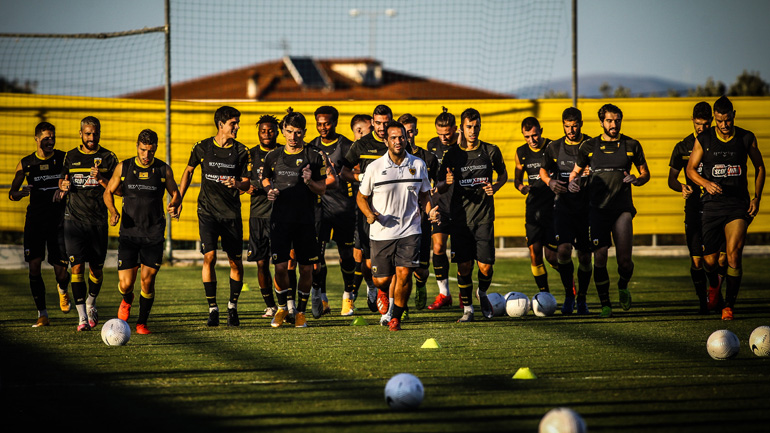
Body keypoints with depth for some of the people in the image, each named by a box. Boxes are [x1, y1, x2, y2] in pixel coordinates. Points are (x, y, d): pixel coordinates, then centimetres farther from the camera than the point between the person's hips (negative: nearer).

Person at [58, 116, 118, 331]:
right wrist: (63, 186, -8)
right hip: (74, 218, 0)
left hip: (98, 220, 0)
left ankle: (91, 305, 35)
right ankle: (82, 317, -11)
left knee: (96, 267, 7)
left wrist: (101, 179, -19)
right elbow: (62, 182, 16)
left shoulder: (108, 158, 4)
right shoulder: (70, 157, 9)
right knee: (77, 266, -11)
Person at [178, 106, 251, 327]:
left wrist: (237, 184, -20)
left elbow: (247, 184, 4)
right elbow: (189, 170, 17)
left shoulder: (241, 151, 1)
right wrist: (178, 199, 16)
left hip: (232, 213, 1)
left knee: (236, 262, 1)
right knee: (209, 257, -14)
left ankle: (232, 306, 21)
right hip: (208, 211, -1)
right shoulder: (202, 148, 0)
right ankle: (212, 309, -4)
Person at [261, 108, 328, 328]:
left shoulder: (315, 157, 2)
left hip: (306, 220, -1)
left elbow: (322, 189, 3)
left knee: (306, 269, 1)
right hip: (280, 218, 1)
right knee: (281, 267, -7)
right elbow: (265, 180, 21)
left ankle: (301, 311, 17)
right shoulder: (273, 156, 7)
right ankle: (282, 307, 16)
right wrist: (269, 191, -1)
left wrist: (310, 182, -17)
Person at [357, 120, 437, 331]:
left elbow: (424, 195, 15)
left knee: (404, 273, -14)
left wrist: (429, 210, -5)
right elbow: (361, 197, 7)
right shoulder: (375, 167, -4)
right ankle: (385, 293, 41)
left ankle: (396, 318, 3)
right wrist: (369, 214, -13)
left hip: (409, 230, 0)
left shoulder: (418, 165, 3)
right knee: (382, 280, 3)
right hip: (381, 232, 0)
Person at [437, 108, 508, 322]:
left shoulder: (491, 151, 2)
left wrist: (495, 187, -2)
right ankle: (467, 308, 13)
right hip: (460, 216, 0)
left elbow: (503, 174, 19)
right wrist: (447, 182, -16)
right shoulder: (452, 154, 2)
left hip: (484, 215, 0)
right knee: (464, 265, -3)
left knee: (485, 266, -6)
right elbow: (440, 188, 7)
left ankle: (482, 293, 26)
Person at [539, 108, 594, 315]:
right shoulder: (555, 147, 5)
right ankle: (569, 293, 3)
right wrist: (549, 181, -6)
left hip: (587, 206, 0)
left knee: (585, 257, 3)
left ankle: (582, 298, 22)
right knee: (563, 251, -16)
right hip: (563, 204, 0)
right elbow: (543, 170, 15)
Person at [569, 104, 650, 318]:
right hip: (598, 209, 0)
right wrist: (572, 182, -5)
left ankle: (623, 286, 25)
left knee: (624, 258, -9)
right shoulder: (589, 146, 7)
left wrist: (636, 180, -7)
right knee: (600, 258, -6)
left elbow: (645, 173, 15)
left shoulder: (631, 145, 7)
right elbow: (576, 171, 17)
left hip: (622, 208, 0)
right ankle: (605, 305, 5)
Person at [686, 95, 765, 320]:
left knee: (733, 252, -18)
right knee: (710, 260, 3)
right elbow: (690, 169, 7)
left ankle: (729, 305, -7)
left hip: (739, 205, -1)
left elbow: (759, 167, 14)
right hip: (713, 205, 1)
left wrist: (757, 197, 4)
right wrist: (706, 183, -13)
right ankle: (713, 286, 39)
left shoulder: (747, 138, 2)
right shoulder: (704, 140, 0)